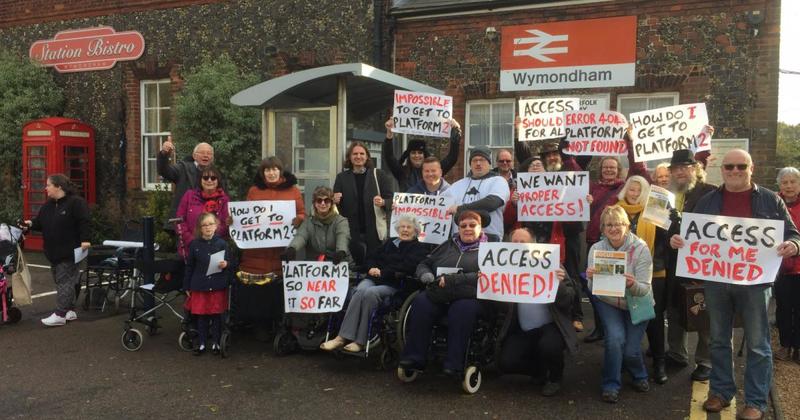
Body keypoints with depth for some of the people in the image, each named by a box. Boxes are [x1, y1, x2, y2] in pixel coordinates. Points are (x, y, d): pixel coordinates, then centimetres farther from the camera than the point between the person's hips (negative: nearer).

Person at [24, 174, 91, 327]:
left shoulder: (76, 202, -12)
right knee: (61, 281, 12)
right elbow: (40, 222, 16)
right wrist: (31, 224, -4)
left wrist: (85, 240, -24)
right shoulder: (47, 205, 14)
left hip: (69, 251, -9)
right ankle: (69, 311, 20)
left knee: (64, 281, -7)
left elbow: (84, 222, -17)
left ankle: (60, 314, -6)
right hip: (54, 252, 9)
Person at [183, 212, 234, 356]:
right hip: (199, 286, 1)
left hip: (218, 286, -1)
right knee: (201, 316, 7)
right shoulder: (194, 245, 2)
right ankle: (201, 343, 19)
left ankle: (216, 343, 19)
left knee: (217, 315, 6)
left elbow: (231, 262, 4)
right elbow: (189, 266, 6)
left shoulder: (222, 243, -1)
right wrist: (187, 286, 7)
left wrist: (226, 264, -19)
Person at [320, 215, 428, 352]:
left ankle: (360, 341, -32)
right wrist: (373, 268, -2)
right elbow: (372, 257, 22)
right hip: (373, 279, 4)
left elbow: (407, 267, -8)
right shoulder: (390, 243, 27)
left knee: (370, 293, -34)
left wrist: (382, 272, -11)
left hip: (394, 285, -4)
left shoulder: (420, 248, 9)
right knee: (360, 291, -30)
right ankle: (343, 337, -36)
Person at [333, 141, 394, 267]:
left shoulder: (378, 175, 4)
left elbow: (392, 199, 3)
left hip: (375, 231, -1)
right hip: (353, 231, 1)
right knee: (358, 263, 4)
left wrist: (383, 202, -19)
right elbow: (336, 203, 14)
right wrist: (335, 201, -9)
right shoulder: (342, 177, 9)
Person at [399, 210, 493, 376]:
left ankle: (454, 364, -31)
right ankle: (414, 358, -23)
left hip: (470, 297, -3)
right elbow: (423, 265, 26)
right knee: (421, 303, -27)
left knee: (462, 310, -36)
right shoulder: (447, 246, 25)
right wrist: (427, 276, 0)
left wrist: (451, 280, -15)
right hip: (439, 295, 4)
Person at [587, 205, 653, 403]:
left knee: (631, 350, -7)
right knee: (615, 338, -23)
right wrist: (591, 278, -37)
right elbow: (593, 289, -15)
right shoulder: (596, 249, -14)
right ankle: (611, 385, -2)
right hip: (608, 302, 1)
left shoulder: (640, 248, -20)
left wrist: (632, 284, -43)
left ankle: (639, 376, 29)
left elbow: (644, 289, -21)